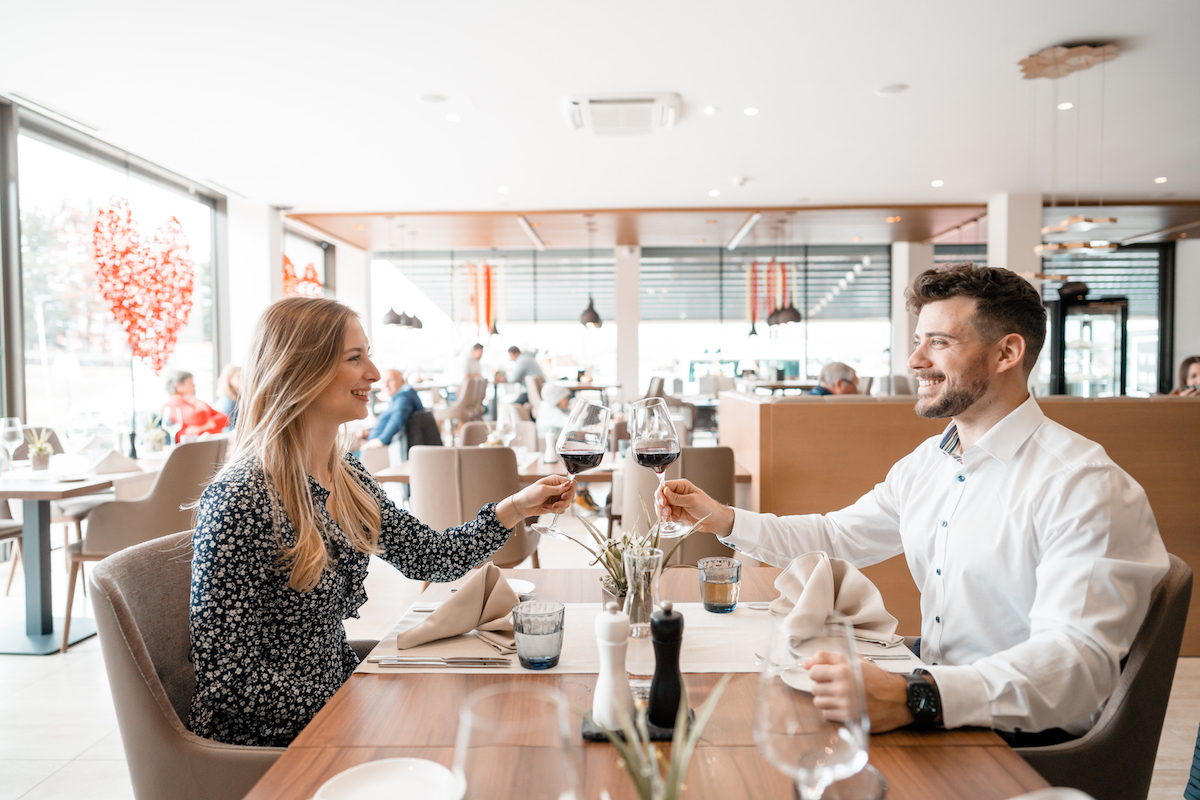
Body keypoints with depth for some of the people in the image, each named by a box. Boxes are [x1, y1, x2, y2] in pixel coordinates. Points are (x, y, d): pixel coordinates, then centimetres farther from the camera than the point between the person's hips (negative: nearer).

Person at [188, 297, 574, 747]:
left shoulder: (347, 478, 1)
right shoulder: (241, 501, -25)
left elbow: (428, 557, 7)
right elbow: (228, 677, -22)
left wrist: (517, 507, -3)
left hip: (335, 696, 7)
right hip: (268, 740, -7)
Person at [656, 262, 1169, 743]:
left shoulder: (1084, 484, -18)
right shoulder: (925, 463, 8)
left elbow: (1080, 659, -29)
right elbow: (835, 537, 18)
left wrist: (914, 698, -43)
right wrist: (721, 518, 6)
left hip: (1027, 742, -6)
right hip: (935, 716, 7)